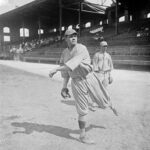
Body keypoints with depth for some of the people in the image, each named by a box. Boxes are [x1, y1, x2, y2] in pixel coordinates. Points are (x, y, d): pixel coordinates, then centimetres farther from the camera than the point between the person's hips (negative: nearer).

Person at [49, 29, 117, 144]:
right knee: (83, 110, 3)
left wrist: (56, 69, -32)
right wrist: (64, 86, 12)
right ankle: (82, 135, 20)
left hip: (90, 78, -2)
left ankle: (108, 103, 48)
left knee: (103, 103, 8)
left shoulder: (81, 48, -14)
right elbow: (66, 71, 15)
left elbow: (73, 64, -29)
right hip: (77, 82, 2)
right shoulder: (64, 54, 6)